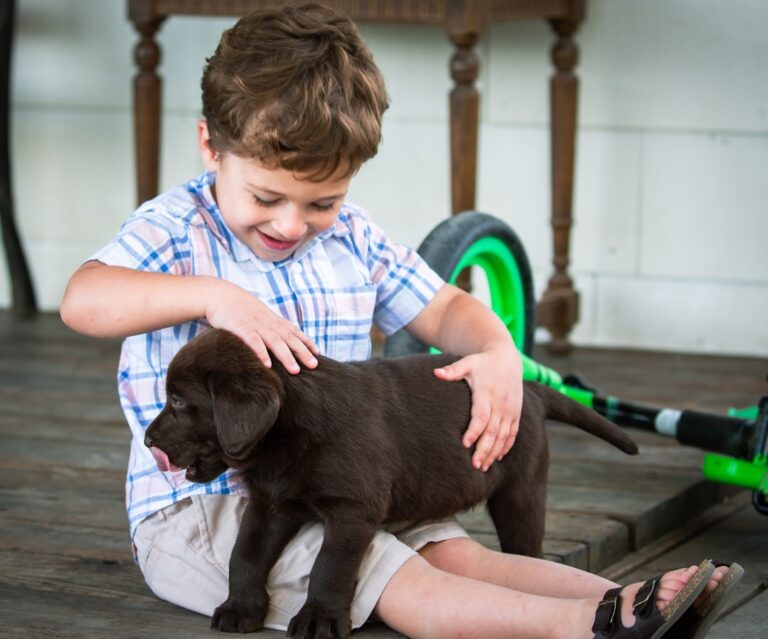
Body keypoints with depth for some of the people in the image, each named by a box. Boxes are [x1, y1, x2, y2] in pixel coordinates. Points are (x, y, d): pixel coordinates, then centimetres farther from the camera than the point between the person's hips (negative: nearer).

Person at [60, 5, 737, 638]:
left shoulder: (351, 241, 11)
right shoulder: (176, 230, -6)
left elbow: (444, 309, 14)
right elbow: (82, 301, -23)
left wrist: (498, 352, -9)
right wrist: (210, 295, -35)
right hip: (194, 507, -6)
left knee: (454, 551, -18)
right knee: (394, 577, -29)